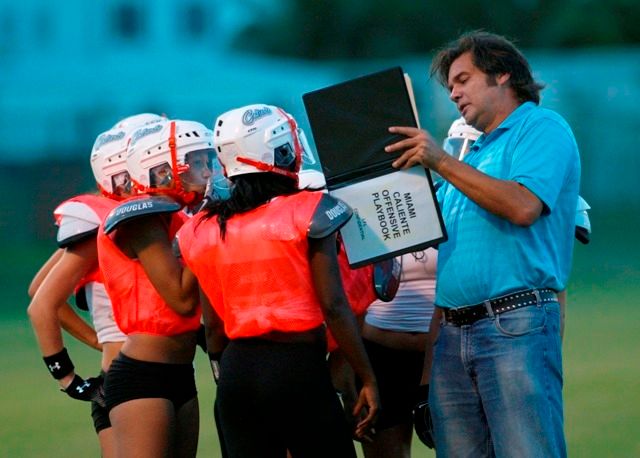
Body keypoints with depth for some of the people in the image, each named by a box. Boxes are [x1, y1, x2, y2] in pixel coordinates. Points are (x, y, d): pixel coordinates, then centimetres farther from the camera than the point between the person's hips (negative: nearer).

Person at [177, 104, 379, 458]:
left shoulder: (201, 232, 8)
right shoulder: (308, 212, -6)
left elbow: (214, 322, 11)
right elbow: (333, 306, -9)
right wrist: (367, 378, -4)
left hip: (236, 372, 5)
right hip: (298, 367, -5)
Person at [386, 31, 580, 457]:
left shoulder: (542, 129, 1)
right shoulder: (474, 152, 26)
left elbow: (523, 207, -17)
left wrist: (442, 162, -16)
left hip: (516, 325, -8)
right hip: (453, 332, 8)